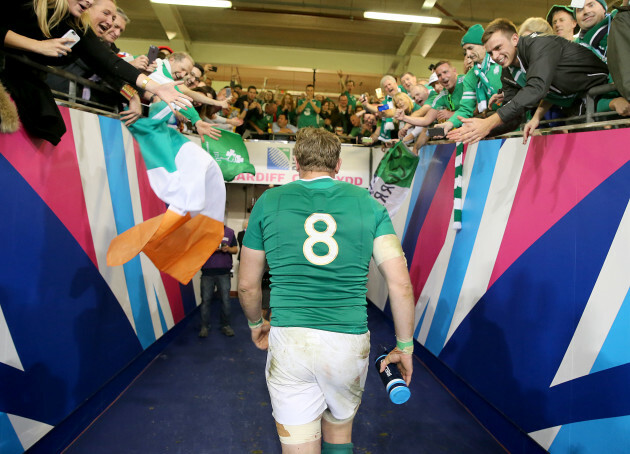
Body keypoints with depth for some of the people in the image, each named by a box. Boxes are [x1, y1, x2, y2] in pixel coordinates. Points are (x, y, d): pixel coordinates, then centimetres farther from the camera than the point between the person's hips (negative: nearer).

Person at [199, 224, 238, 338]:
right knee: (206, 300, 4)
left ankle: (225, 325, 17)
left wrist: (228, 249, -10)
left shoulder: (229, 232, 10)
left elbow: (235, 249, 12)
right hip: (207, 272, -1)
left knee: (225, 300, 4)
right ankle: (205, 326, 17)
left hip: (224, 272, 1)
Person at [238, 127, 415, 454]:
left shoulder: (268, 202, 1)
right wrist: (404, 346, 8)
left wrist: (256, 324, 24)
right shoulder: (368, 204, 2)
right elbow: (400, 284, -4)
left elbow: (247, 285, 6)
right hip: (349, 343, 2)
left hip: (289, 341, -1)